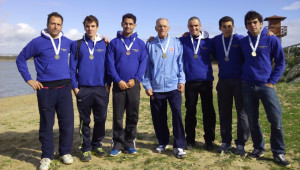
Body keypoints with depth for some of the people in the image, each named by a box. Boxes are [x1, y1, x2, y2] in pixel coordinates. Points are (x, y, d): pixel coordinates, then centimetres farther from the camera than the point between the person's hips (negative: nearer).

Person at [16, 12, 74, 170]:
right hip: (45, 89, -2)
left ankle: (65, 152, 20)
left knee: (67, 122, 3)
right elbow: (21, 59, 9)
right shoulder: (37, 42, 2)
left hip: (64, 88, 2)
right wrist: (29, 80, 2)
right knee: (46, 124, 5)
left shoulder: (67, 42, 10)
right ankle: (46, 157, 18)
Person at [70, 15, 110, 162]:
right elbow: (72, 67, 6)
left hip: (101, 89, 1)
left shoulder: (104, 44, 8)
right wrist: (75, 86, -2)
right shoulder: (77, 45, 7)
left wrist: (108, 84, 0)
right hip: (83, 89, 0)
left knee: (101, 119, 6)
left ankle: (97, 144, 24)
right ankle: (86, 148, 19)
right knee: (85, 121, 6)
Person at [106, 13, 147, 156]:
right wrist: (118, 80, -12)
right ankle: (117, 144, 15)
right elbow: (110, 64, -1)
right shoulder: (114, 43, 5)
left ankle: (129, 143, 20)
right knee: (117, 116, 4)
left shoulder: (140, 43, 8)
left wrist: (136, 79, -12)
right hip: (119, 85, -1)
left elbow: (143, 63, 1)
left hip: (134, 85, 1)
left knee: (133, 116, 7)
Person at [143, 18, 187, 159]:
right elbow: (146, 66, 7)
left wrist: (181, 81, -1)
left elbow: (180, 63, 8)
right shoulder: (150, 45, 8)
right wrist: (147, 85, 1)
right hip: (156, 88, 1)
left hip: (173, 87, -1)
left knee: (177, 114, -8)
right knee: (158, 118, 9)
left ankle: (179, 146, 4)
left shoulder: (176, 44, 7)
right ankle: (162, 142, 27)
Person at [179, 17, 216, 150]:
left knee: (208, 111, 4)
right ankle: (190, 140, 21)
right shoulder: (182, 41, 4)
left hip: (206, 81, 0)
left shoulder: (208, 42, 5)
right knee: (190, 111, 8)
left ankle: (209, 140, 19)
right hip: (190, 82, 0)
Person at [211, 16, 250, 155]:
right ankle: (225, 141, 20)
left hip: (239, 80, -2)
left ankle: (240, 143, 12)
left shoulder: (240, 40, -3)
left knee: (242, 112, 1)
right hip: (223, 81, 3)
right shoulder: (215, 41, 6)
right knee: (224, 112, 8)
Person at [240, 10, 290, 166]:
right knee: (253, 121, 8)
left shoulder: (272, 40, 0)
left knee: (276, 119, -6)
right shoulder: (242, 42, 7)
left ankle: (279, 153, 8)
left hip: (266, 85, -2)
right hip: (247, 87, 2)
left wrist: (272, 81, -4)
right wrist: (242, 76, 6)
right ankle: (258, 148, 24)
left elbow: (280, 62, 4)